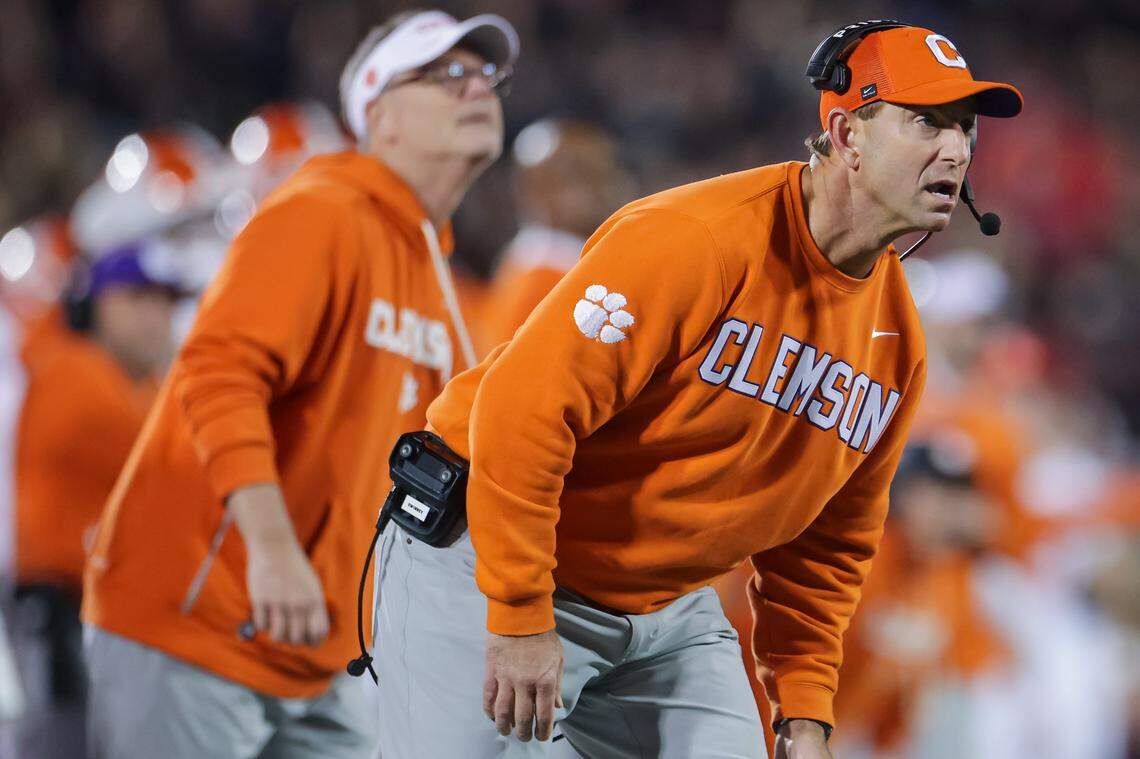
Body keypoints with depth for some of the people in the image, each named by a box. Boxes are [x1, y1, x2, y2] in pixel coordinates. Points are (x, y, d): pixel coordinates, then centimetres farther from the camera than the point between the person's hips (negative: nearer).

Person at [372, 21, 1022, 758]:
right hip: (490, 563, -7)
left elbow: (827, 545, 13)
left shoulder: (896, 342, 2)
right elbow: (523, 407, -27)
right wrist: (520, 620, -26)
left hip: (669, 608, 7)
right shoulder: (696, 237, -23)